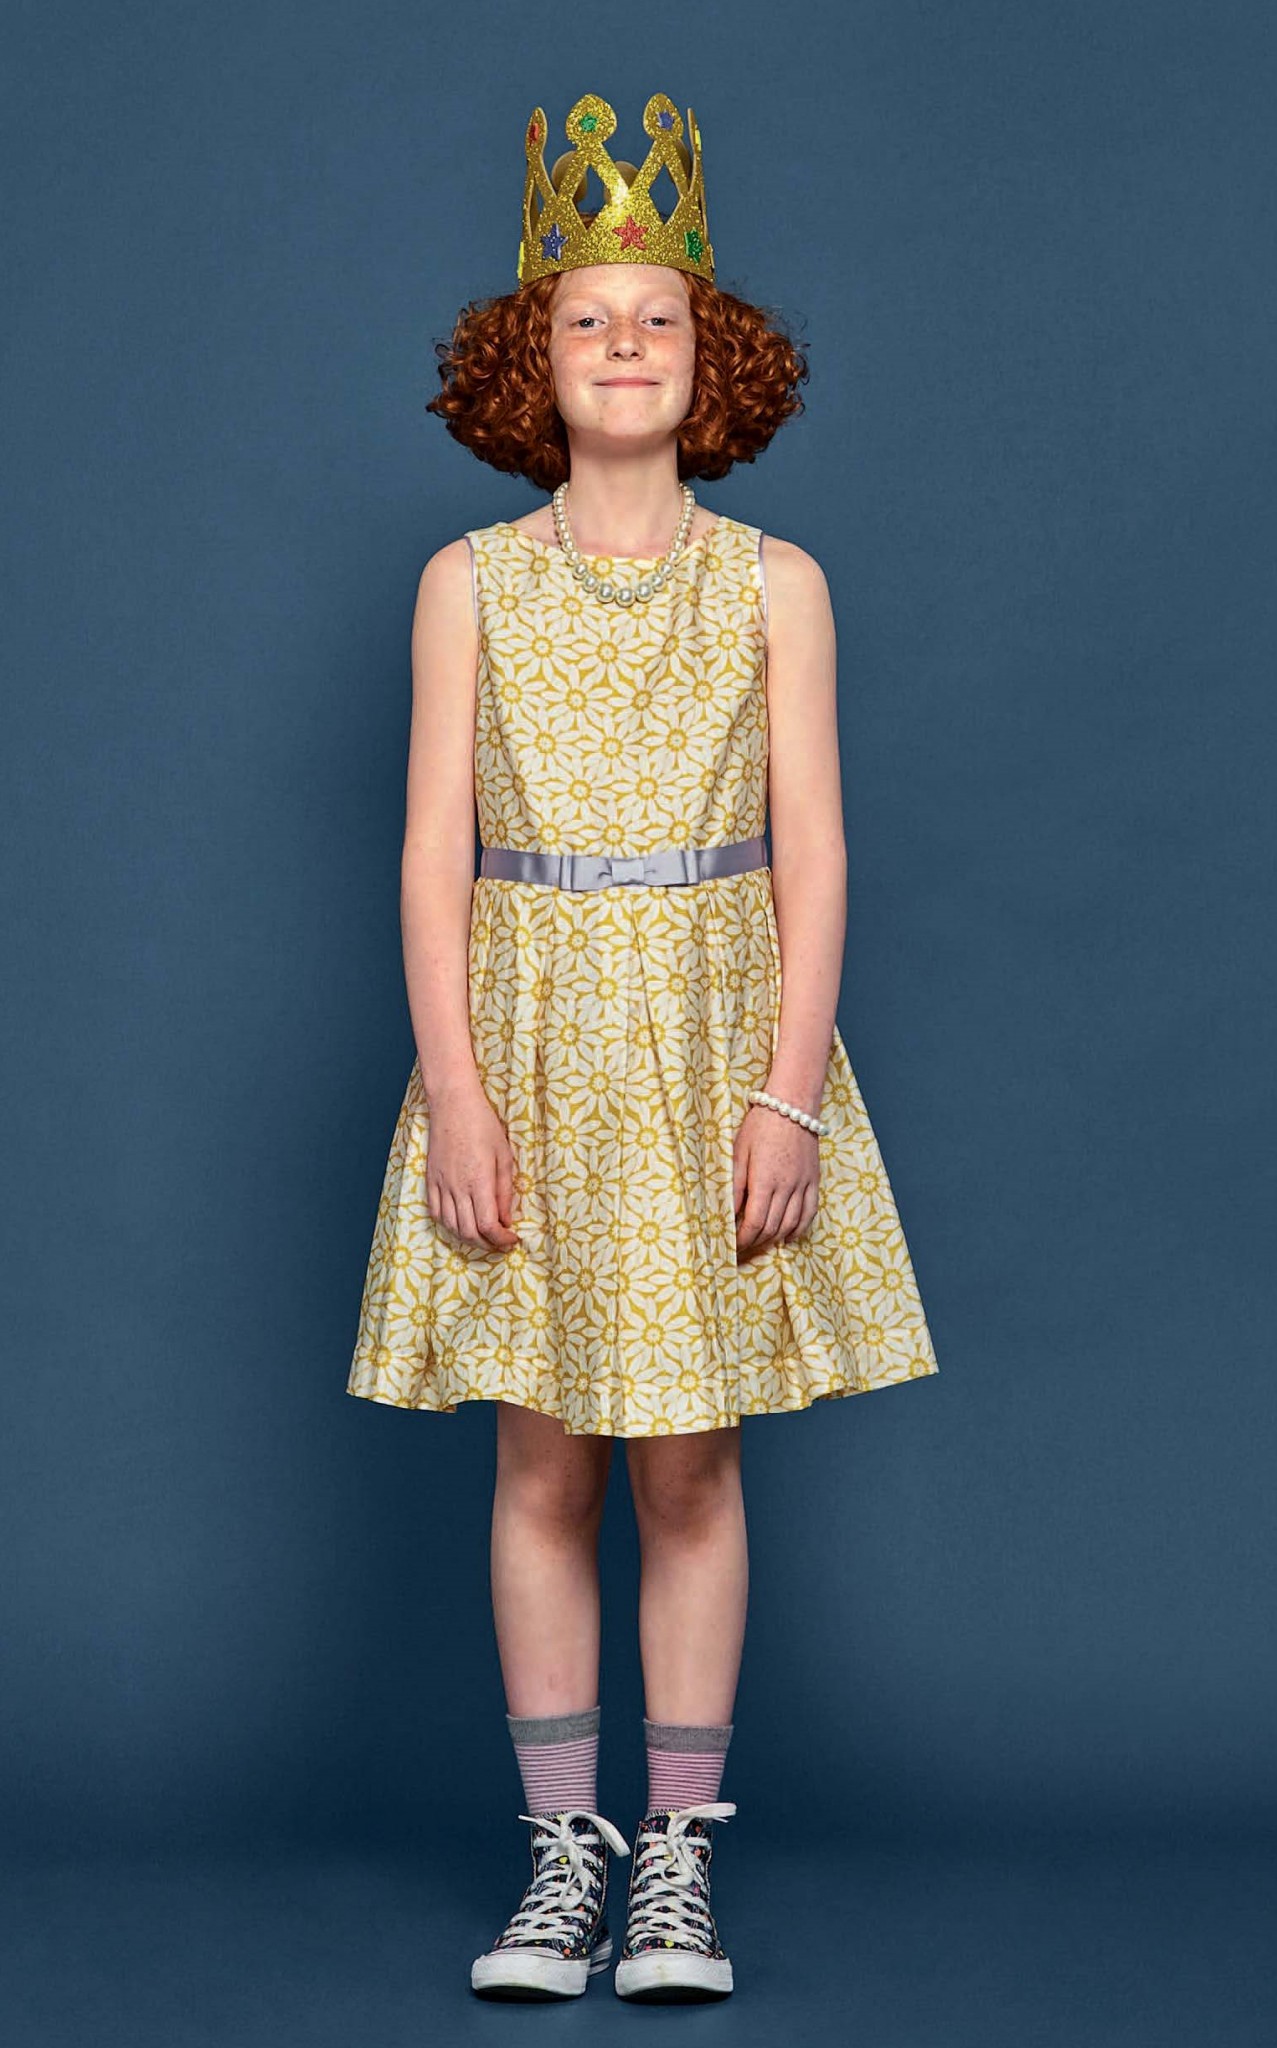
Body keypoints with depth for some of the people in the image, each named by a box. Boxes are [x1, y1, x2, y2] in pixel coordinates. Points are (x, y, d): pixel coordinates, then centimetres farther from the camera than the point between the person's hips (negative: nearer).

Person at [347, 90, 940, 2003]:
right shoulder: (470, 582, 3)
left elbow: (811, 849, -2)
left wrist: (787, 1093, -11)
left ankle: (678, 1863, 12)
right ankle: (563, 1854, 13)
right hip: (529, 1043, 1)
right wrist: (456, 1093, -10)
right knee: (544, 1467, 4)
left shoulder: (776, 585, 2)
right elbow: (434, 850, -1)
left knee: (694, 1468, 3)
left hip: (719, 1040, 0)